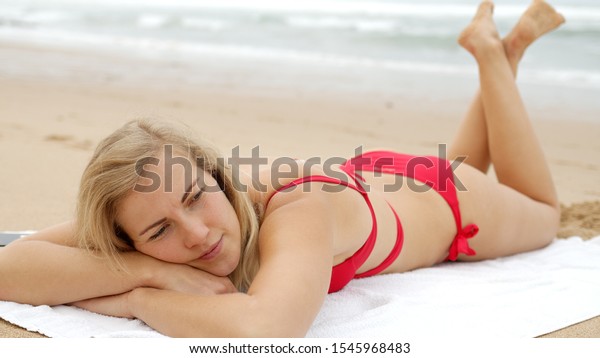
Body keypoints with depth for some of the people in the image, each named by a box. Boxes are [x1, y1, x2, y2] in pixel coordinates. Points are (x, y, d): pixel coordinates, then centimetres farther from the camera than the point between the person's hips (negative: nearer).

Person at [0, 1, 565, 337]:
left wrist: (140, 299, -53)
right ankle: (489, 47, 46)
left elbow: (260, 330, -69)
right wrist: (151, 269, -52)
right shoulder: (163, 209, -35)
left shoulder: (299, 211, -51)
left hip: (441, 200, -4)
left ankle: (494, 51, 32)